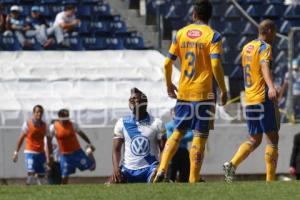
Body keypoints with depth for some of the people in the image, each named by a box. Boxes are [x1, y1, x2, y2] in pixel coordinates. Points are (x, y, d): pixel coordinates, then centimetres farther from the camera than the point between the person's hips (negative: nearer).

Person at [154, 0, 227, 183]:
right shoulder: (213, 36, -6)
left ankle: (162, 170, 2)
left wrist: (169, 85, 20)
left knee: (178, 132, 16)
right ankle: (194, 180, -2)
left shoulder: (181, 34, 5)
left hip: (183, 93, 4)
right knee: (200, 137, 0)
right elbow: (216, 65, -15)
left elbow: (168, 63, 5)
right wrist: (224, 91, -6)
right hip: (203, 93, -4)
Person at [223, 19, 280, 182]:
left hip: (249, 100, 8)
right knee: (272, 138, -1)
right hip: (264, 98, -8)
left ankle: (232, 165, -11)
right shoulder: (264, 47, -8)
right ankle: (270, 179, -5)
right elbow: (265, 66, -27)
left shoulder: (246, 48, 17)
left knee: (254, 140, 11)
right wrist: (271, 86, -44)